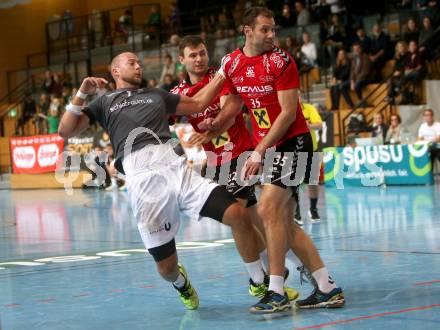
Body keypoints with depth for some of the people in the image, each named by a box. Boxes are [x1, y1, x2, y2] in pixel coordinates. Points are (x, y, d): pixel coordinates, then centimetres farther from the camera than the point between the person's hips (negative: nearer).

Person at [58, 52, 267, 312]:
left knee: (239, 215, -15)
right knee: (166, 266, -3)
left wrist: (221, 74, 27)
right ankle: (181, 283, 37)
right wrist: (82, 94, 0)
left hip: (176, 169, 3)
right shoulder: (103, 102, 20)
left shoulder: (156, 95, 29)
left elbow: (198, 104, 36)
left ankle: (261, 284, 5)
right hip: (142, 180, -3)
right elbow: (66, 131, 10)